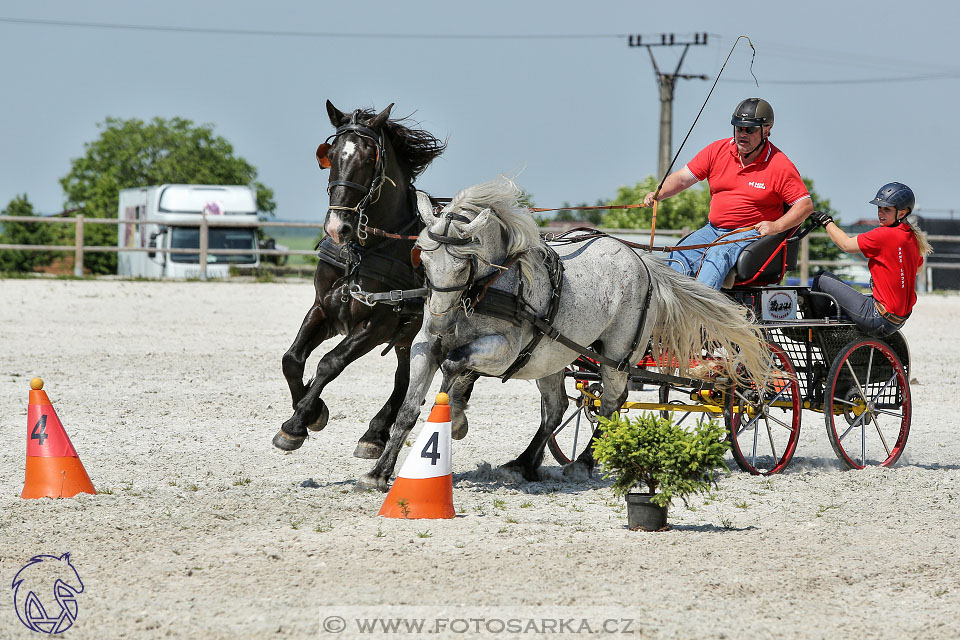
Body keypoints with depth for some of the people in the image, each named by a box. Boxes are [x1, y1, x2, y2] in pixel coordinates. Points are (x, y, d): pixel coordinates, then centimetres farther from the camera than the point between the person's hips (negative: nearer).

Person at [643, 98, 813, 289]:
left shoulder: (779, 165, -6)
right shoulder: (717, 150, 5)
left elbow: (805, 205, -6)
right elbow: (682, 178, 7)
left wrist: (777, 226, -21)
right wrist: (657, 194, -12)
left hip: (752, 233, -5)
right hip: (713, 229, 5)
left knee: (718, 255, -34)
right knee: (680, 255, -21)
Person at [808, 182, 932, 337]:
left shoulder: (885, 235, -20)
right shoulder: (913, 237, 6)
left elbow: (846, 244, -11)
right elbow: (918, 267, 26)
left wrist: (826, 221, 5)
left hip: (881, 320, -10)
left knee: (823, 280, 1)